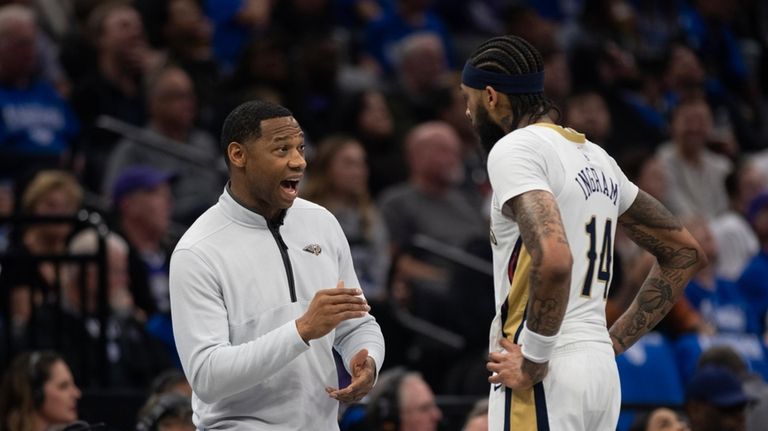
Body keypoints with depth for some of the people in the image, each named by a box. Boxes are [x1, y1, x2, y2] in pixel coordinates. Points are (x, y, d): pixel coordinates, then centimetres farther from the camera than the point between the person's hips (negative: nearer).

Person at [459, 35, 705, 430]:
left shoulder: (514, 150, -10)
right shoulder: (594, 157, 16)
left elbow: (554, 258, -27)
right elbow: (685, 253, 23)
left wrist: (533, 360, -17)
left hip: (544, 381, -9)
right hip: (601, 367, 9)